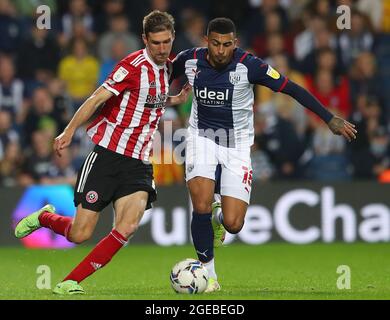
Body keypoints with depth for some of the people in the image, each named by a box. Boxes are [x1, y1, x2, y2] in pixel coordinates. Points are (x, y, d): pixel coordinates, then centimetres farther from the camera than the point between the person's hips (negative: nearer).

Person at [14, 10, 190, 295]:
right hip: (108, 154, -5)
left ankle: (71, 281, -7)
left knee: (128, 227, -19)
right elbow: (97, 99, -16)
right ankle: (44, 218, 32)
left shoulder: (165, 68, 11)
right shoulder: (133, 66, -12)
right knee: (80, 234, -3)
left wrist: (176, 100, 12)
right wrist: (69, 132, -22)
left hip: (138, 164, 5)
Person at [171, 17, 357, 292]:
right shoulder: (189, 60, -11)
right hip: (202, 138, 1)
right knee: (201, 204, -22)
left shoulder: (248, 65, -19)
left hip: (237, 145, -1)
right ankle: (209, 275, -1)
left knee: (233, 225, -10)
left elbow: (291, 89, -14)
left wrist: (330, 119, -15)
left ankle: (218, 217, 31)